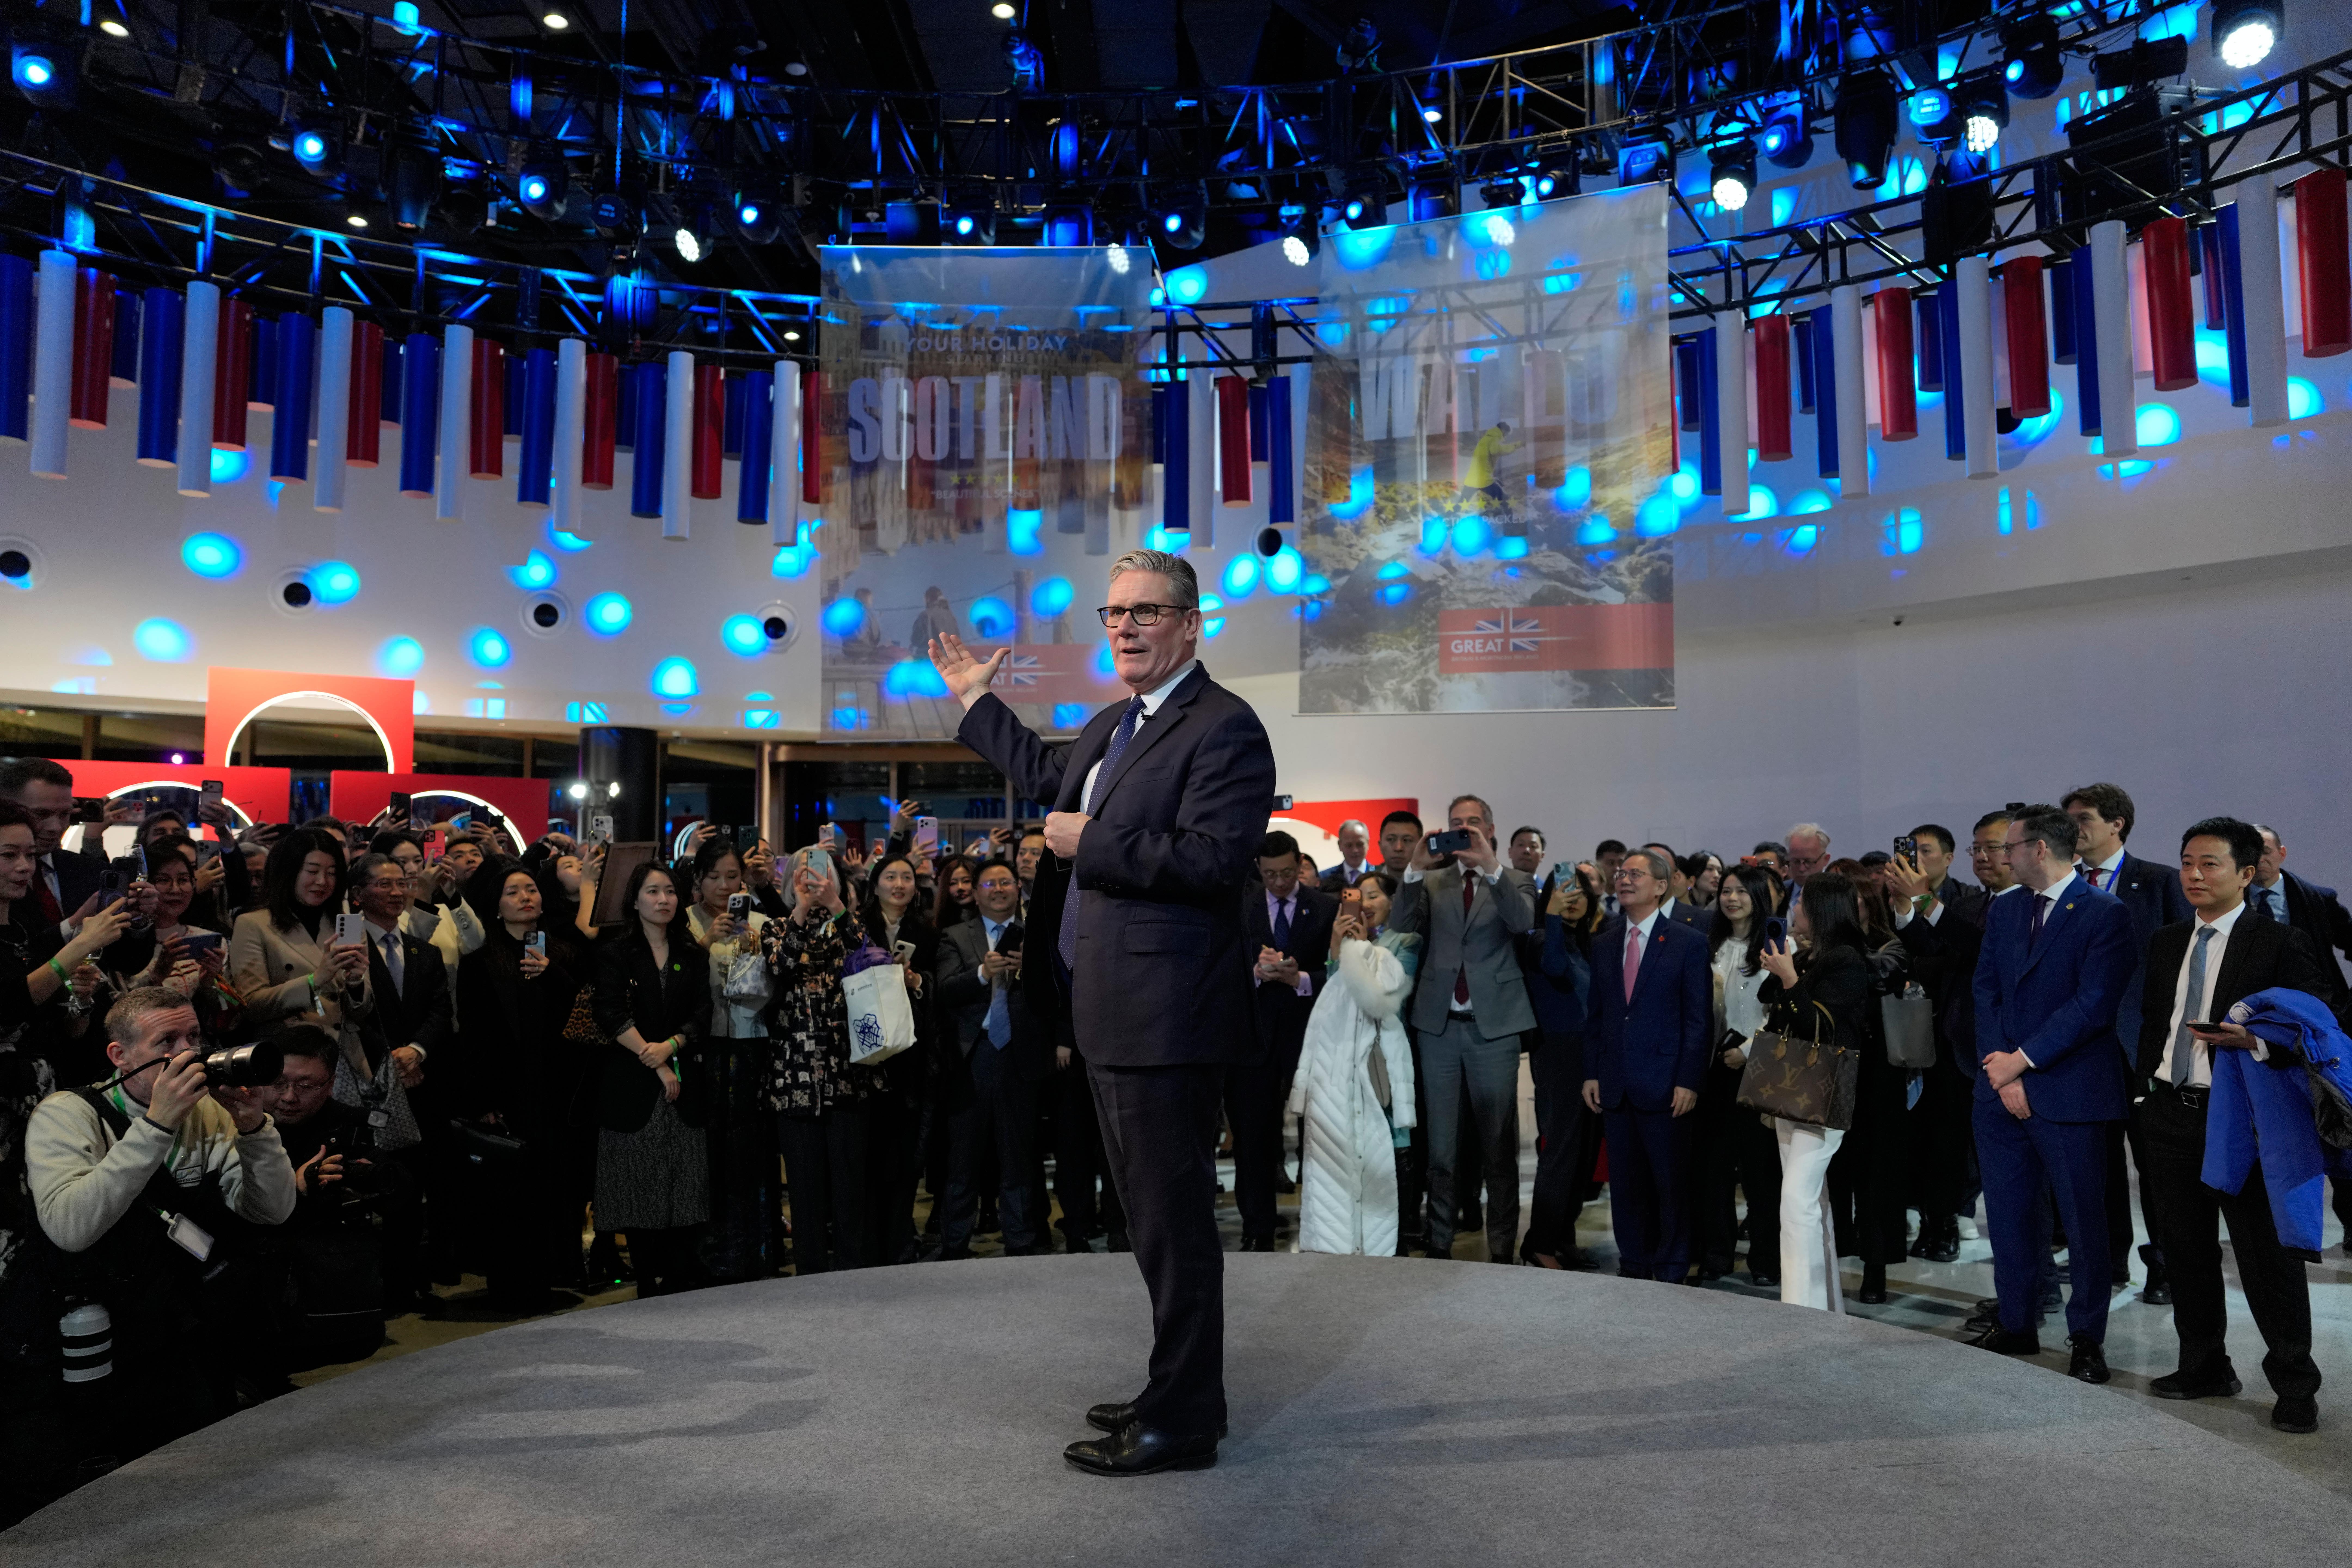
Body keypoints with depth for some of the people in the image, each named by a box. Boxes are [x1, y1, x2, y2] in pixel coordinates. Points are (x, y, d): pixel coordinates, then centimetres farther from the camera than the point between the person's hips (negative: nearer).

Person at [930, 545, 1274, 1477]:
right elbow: (1047, 780, 35)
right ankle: (1177, 1391, 35)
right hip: (1115, 1014, 10)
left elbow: (1213, 860, -25)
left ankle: (1183, 1420, 13)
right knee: (1155, 1215, 20)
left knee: (1173, 1217, -1)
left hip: (1166, 1016, -10)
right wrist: (977, 702, 37)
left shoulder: (1224, 727, -13)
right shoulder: (1114, 725, 16)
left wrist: (1090, 843, -18)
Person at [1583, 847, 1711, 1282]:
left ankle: (1671, 1270, 16)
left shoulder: (1688, 944, -3)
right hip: (1615, 1083, 4)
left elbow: (1699, 1018, -6)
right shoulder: (1604, 944, 11)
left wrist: (1688, 1081, -12)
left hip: (1664, 1084, -4)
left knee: (1671, 1181, 4)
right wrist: (1591, 1073, 5)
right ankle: (1633, 1265, 22)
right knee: (1624, 1181, 10)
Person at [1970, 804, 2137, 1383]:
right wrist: (2001, 1069, -5)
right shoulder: (2003, 911, 12)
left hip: (2068, 1093, -6)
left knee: (2084, 1221, 4)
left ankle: (2086, 1339, 18)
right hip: (2002, 1090, 6)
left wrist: (2022, 1060, -14)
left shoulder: (2105, 915, -8)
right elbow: (1986, 991, 7)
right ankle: (2016, 1325, 25)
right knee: (2009, 1214, 12)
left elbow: (2092, 1005, -14)